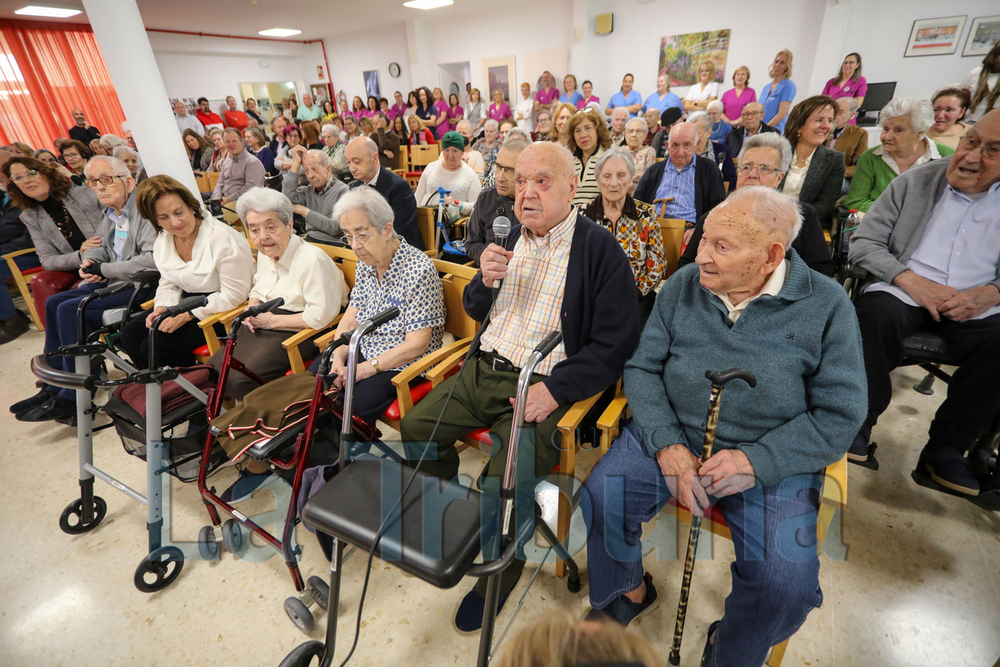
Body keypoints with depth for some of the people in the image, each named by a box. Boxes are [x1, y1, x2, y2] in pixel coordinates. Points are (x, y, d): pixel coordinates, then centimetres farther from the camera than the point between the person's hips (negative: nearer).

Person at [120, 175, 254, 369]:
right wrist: (162, 308, -6)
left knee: (156, 345, -17)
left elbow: (234, 295, -21)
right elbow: (168, 285, 17)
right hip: (186, 304, 9)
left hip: (219, 312, -9)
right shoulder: (162, 241, 6)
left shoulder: (222, 239, -21)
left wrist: (187, 315, -21)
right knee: (131, 334, -1)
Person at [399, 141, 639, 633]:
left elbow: (615, 343, -13)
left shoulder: (600, 248, -9)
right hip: (485, 370, 7)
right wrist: (485, 281, -7)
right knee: (415, 428, 2)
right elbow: (475, 312, 16)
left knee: (505, 482, -21)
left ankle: (501, 569, 15)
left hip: (545, 385, -6)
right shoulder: (507, 235, 10)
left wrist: (555, 390, -22)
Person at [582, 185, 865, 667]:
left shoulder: (827, 306, -6)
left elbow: (839, 415, -6)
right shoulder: (683, 285, -1)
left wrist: (755, 460, -19)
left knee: (788, 586, -19)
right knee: (600, 501, -18)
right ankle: (629, 590, 18)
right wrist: (667, 446, -14)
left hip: (772, 459, -1)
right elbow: (642, 369, 0)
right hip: (670, 436, 2)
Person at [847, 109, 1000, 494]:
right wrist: (910, 279, -15)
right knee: (875, 312, -35)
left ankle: (947, 447, -10)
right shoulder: (914, 183, 5)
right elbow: (862, 243, 0)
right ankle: (859, 421, -18)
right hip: (904, 293, -2)